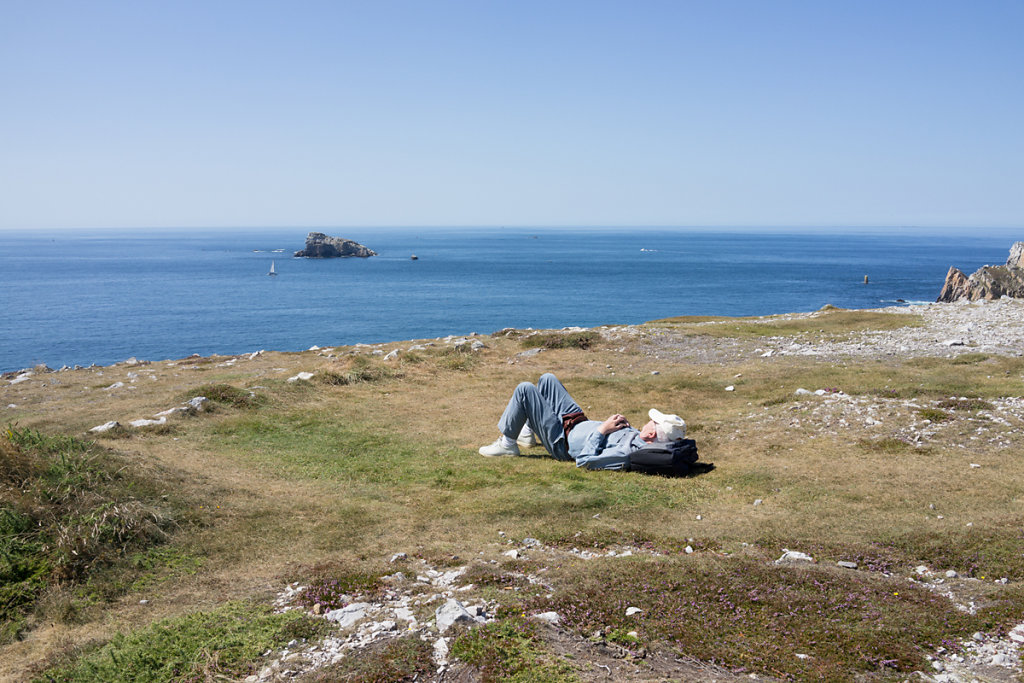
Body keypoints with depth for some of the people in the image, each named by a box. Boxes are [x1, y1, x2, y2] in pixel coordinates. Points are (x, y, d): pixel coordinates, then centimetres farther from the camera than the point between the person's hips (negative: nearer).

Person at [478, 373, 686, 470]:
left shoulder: (627, 453, -39)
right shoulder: (640, 438, -13)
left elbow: (584, 461, -35)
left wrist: (602, 430, -30)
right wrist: (625, 425, -10)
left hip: (562, 442, -8)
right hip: (581, 423, 8)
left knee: (525, 389, -9)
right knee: (547, 379, 17)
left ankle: (507, 443, 12)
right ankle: (528, 432, 38)